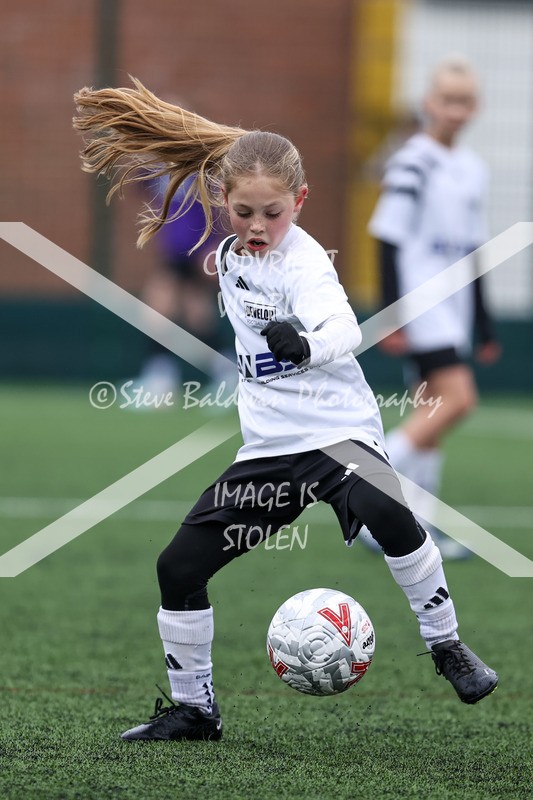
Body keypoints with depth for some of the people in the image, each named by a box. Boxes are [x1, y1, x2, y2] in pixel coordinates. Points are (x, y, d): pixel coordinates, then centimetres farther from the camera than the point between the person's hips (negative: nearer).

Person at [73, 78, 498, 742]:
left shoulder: (303, 261, -15)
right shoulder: (228, 259, 8)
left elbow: (345, 327, -35)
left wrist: (309, 344, -54)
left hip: (337, 432, -7)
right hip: (266, 448, 7)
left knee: (384, 509, -36)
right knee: (179, 564, 1)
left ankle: (447, 646, -19)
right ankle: (193, 707, 17)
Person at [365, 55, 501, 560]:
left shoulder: (473, 169, 13)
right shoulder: (412, 164, -11)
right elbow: (388, 239, -13)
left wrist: (484, 325, 20)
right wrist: (391, 314, -18)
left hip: (452, 307, 8)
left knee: (431, 412, 6)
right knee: (458, 399, -18)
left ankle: (418, 524, 8)